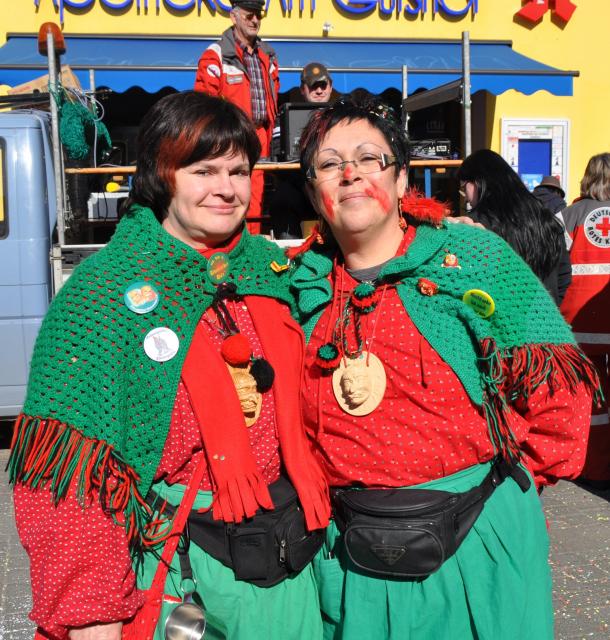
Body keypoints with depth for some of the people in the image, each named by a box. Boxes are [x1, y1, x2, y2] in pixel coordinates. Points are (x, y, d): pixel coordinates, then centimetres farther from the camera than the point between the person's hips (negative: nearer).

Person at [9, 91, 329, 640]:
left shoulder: (272, 267, 2)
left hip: (278, 546, 5)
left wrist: (313, 507, 7)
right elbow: (66, 468, -14)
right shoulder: (107, 287, -12)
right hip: (167, 554, -4)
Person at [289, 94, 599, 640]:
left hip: (478, 538, -2)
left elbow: (557, 377, -2)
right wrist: (318, 495, 7)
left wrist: (518, 472, 1)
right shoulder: (300, 284, 2)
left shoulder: (473, 255, -6)